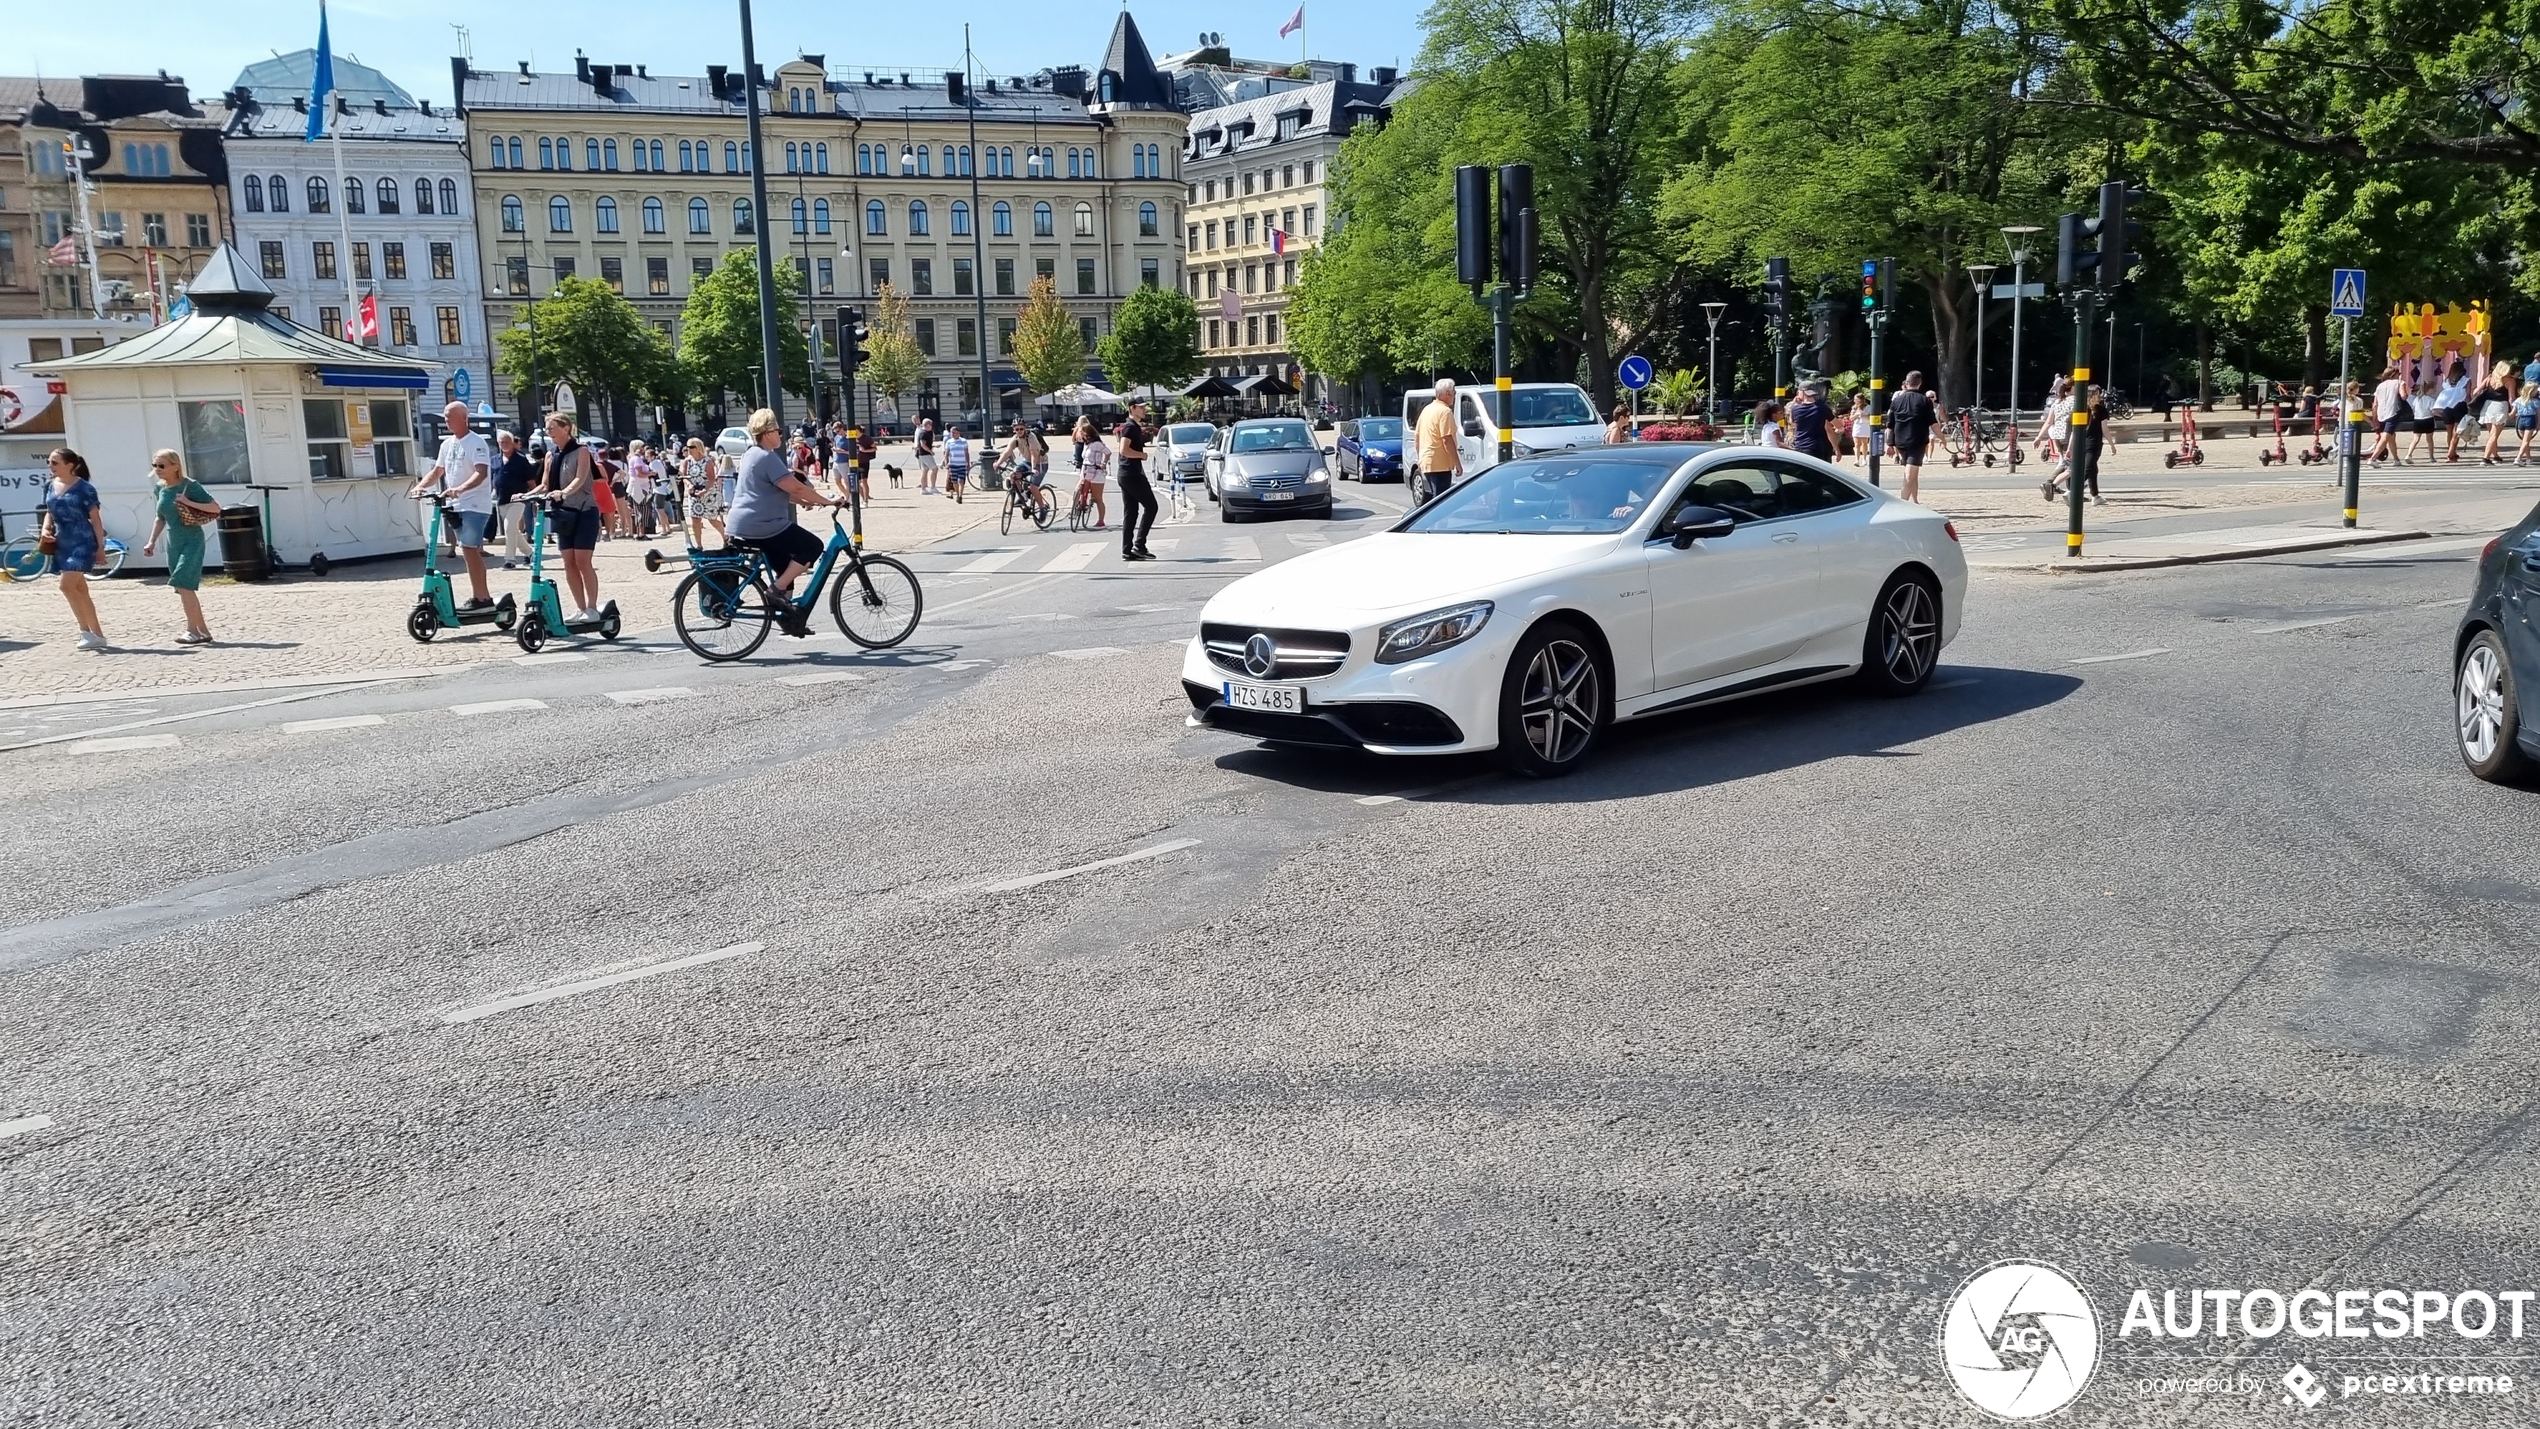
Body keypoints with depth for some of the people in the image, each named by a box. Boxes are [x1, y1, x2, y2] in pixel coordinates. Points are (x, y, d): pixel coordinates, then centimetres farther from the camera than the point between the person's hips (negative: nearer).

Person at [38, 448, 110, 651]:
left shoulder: (84, 488, -10)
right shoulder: (51, 488, 9)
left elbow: (95, 518, -10)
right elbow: (49, 513, 20)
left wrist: (101, 546, -13)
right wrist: (45, 529, 0)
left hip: (83, 544, -8)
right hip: (63, 544, 8)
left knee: (67, 586, -16)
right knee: (80, 590, 8)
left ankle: (86, 631, -7)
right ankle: (97, 635, 13)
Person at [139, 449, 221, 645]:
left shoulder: (189, 485, -10)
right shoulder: (161, 489, 9)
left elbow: (216, 508, -13)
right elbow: (161, 518, 20)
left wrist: (189, 503, -21)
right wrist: (152, 541, 13)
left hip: (191, 541, -7)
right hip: (173, 543, 7)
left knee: (182, 584, -17)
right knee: (184, 588, 7)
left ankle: (192, 630, -11)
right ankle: (203, 631, 14)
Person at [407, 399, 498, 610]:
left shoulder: (476, 442, -10)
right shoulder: (447, 444, 15)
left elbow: (481, 473, -22)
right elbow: (437, 472, 21)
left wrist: (460, 489, -35)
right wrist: (420, 486, 4)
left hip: (474, 505, -8)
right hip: (456, 505, 8)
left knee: (469, 550, -12)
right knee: (470, 552, 11)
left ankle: (481, 598, -8)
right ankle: (482, 597, 17)